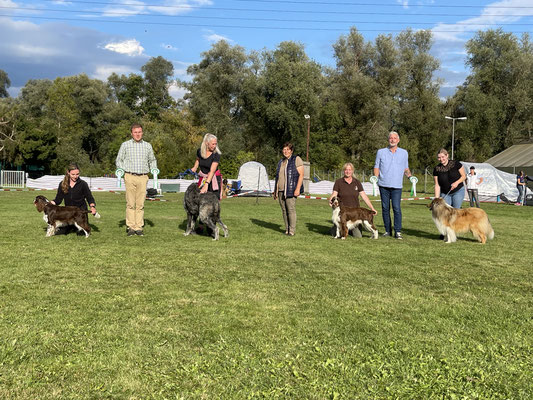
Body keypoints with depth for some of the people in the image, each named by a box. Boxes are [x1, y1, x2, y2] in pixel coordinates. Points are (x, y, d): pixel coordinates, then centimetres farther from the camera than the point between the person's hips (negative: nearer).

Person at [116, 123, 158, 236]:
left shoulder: (148, 145, 16)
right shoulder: (125, 145, 11)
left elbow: (152, 160, 25)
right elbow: (119, 160, 13)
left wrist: (154, 170, 8)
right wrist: (121, 170, -3)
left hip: (143, 177, 1)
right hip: (130, 177, -1)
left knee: (140, 204, -1)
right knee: (130, 203, -4)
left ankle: (139, 227, 3)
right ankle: (130, 227, 2)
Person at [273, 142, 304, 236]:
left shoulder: (296, 159, -1)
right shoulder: (281, 162, 19)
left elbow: (301, 174, -8)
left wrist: (298, 189, -16)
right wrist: (275, 190, 18)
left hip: (291, 190, -6)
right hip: (281, 190, 6)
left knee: (291, 209, -10)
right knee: (284, 210, 6)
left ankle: (292, 230, -6)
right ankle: (287, 229, 13)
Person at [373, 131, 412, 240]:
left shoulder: (404, 153, 13)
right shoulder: (381, 152, 10)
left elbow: (406, 168, 20)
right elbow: (376, 167, 11)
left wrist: (410, 176, 1)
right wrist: (376, 177, -6)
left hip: (397, 186, -1)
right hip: (383, 185, 1)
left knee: (397, 208, -10)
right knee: (385, 208, 3)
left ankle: (398, 231, -7)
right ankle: (388, 230, 12)